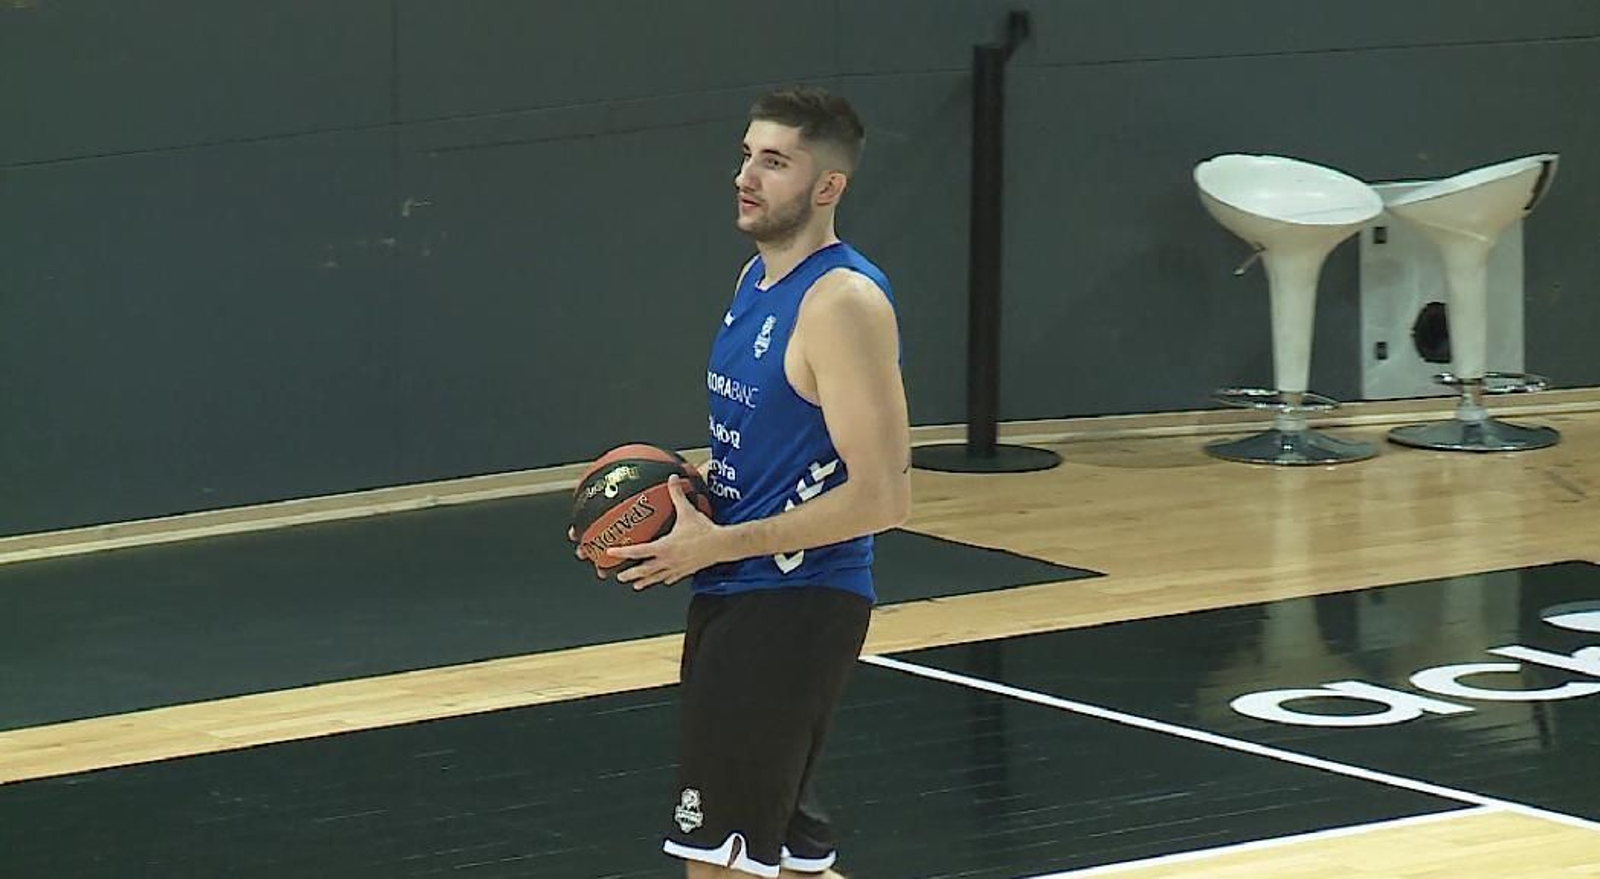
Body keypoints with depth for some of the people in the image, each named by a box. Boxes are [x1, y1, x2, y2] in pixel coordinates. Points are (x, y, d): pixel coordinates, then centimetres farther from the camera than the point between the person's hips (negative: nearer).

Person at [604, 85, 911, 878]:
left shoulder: (843, 301, -18)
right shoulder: (757, 278, 11)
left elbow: (881, 496, -23)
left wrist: (717, 544, -20)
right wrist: (682, 492, 5)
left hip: (795, 605, -10)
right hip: (737, 599, 10)